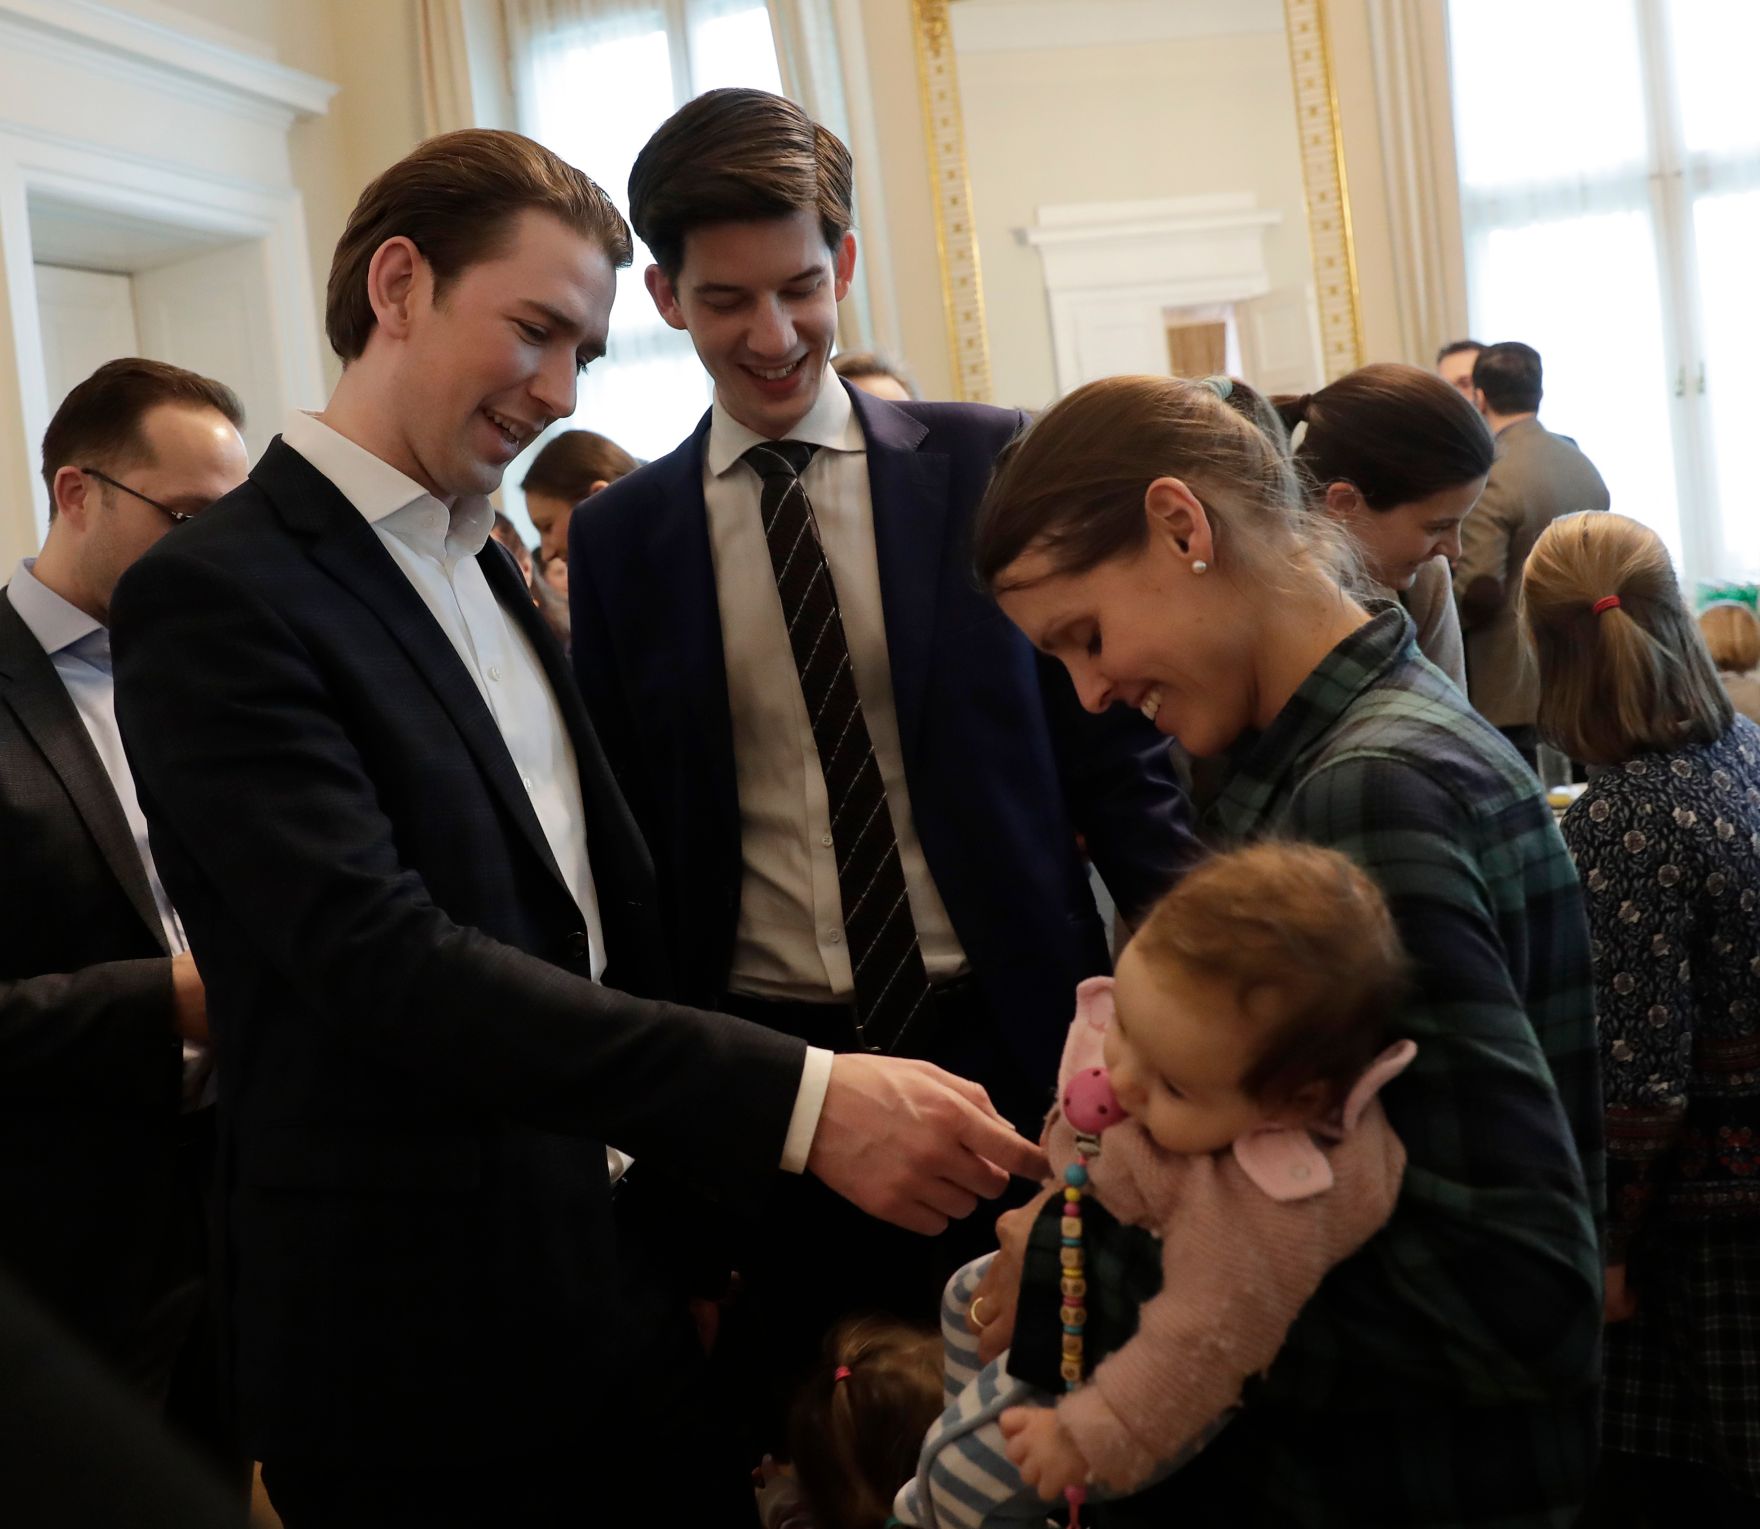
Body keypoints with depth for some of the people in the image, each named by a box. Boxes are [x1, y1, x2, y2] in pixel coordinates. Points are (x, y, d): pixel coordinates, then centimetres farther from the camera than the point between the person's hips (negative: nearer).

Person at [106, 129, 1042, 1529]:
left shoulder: (495, 580, 13)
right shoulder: (218, 596, -14)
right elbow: (385, 962, -26)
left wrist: (723, 1210, 13)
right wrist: (799, 1100, -31)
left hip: (622, 1296, 7)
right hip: (425, 1361, -7)